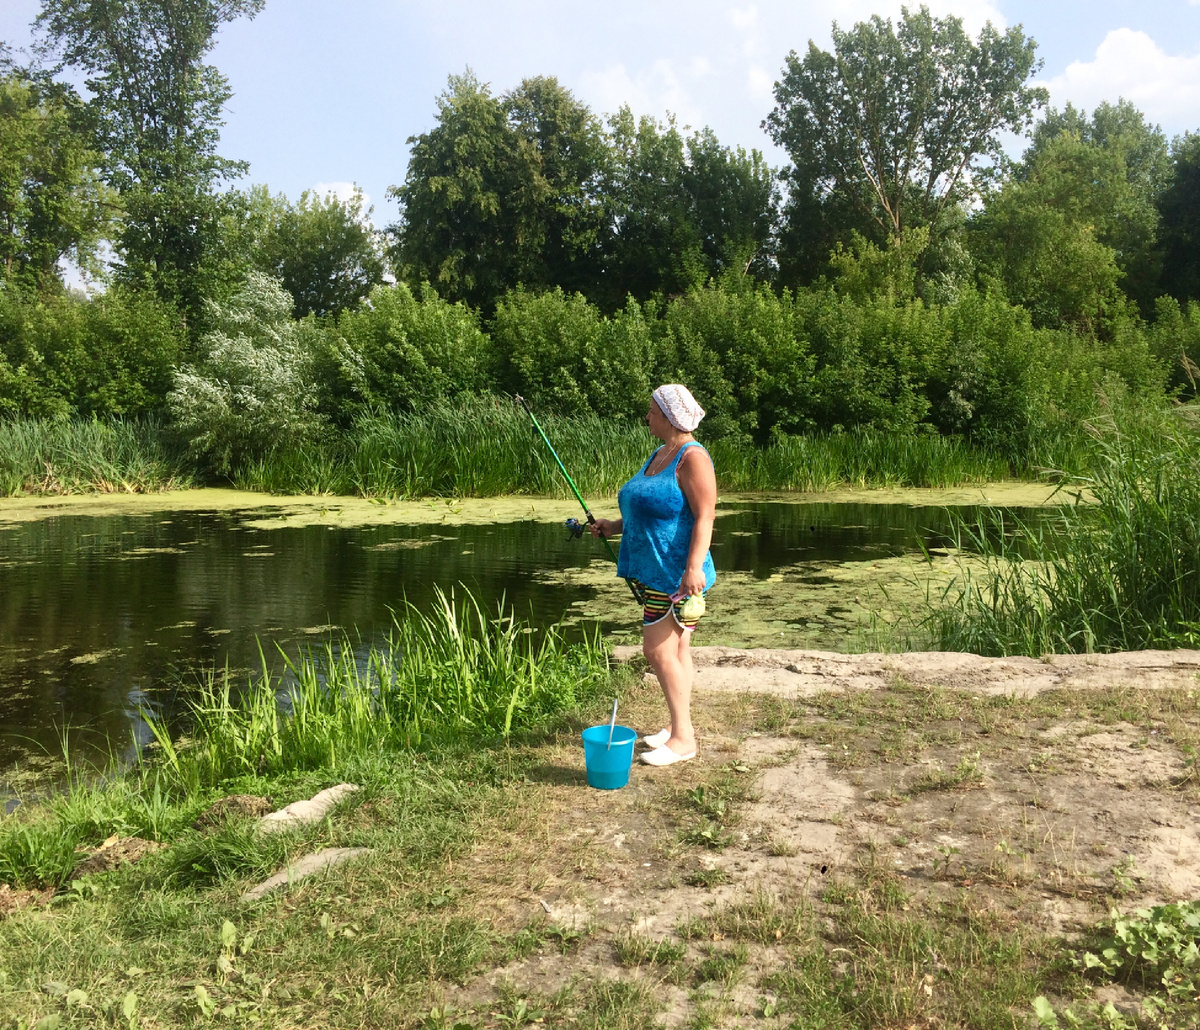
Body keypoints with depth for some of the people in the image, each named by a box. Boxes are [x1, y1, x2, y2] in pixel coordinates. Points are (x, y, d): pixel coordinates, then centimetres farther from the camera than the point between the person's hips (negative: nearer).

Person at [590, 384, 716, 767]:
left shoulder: (692, 458, -14)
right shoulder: (658, 455, 15)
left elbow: (704, 517, -20)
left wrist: (693, 567, -27)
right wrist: (615, 526, 13)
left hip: (677, 574, -10)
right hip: (654, 572, 10)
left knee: (658, 650, -11)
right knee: (676, 650, 14)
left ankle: (683, 737, -2)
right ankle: (679, 727, 23)